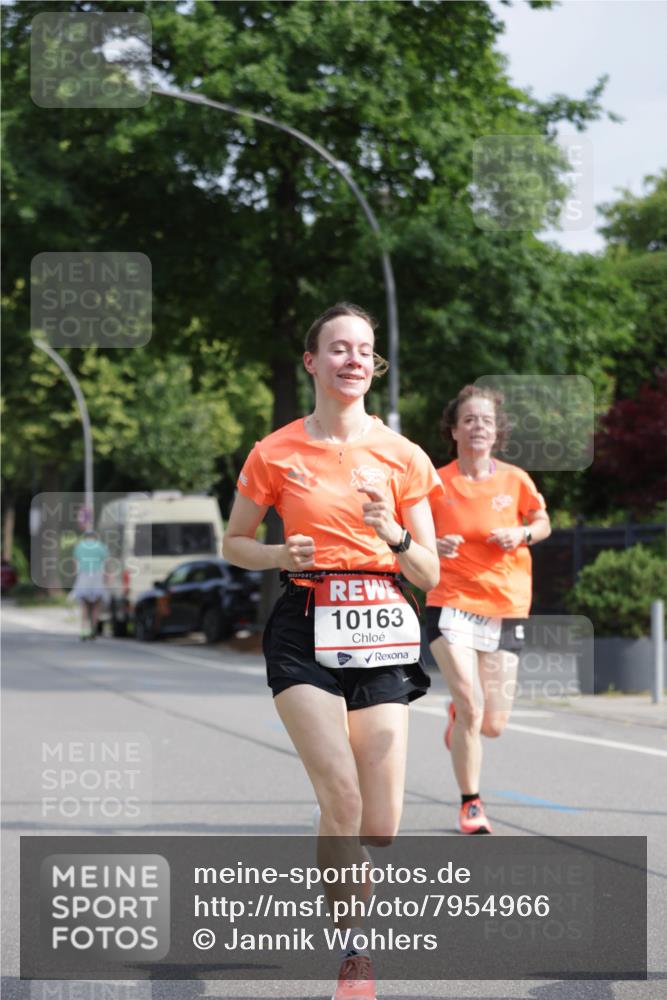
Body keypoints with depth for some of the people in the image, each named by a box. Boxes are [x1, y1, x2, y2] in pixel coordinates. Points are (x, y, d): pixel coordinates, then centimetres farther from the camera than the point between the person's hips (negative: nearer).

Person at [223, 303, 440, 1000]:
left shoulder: (403, 457, 6)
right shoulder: (275, 453, 3)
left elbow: (429, 575, 7)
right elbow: (234, 543, 14)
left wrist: (392, 534, -13)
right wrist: (281, 555, -7)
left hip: (381, 628, 2)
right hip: (306, 632, -2)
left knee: (380, 829, -3)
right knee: (343, 798, -21)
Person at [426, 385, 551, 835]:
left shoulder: (515, 480, -1)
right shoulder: (437, 483, -4)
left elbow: (543, 521, 15)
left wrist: (523, 533, -7)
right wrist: (433, 546, -15)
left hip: (505, 609, 2)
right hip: (451, 604, -2)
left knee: (494, 725, 4)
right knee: (471, 708, -16)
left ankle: (458, 714, 42)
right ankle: (471, 804, 2)